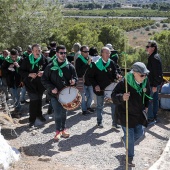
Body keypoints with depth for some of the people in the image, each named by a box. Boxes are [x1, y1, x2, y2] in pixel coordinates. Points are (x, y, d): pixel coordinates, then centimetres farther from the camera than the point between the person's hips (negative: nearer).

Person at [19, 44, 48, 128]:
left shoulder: (44, 59, -2)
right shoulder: (26, 60, -6)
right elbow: (21, 71, -3)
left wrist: (43, 72, -14)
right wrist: (30, 74, -18)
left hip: (41, 84, 3)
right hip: (31, 84, -3)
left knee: (39, 99, 18)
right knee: (34, 100, -6)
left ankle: (39, 114, 40)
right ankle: (32, 120, 5)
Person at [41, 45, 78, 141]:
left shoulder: (70, 66, 1)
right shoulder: (50, 67, -5)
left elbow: (75, 77, 10)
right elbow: (44, 80, -1)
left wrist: (74, 80, -14)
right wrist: (51, 88, -14)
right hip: (55, 94, -2)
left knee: (64, 112, 13)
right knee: (57, 114, -1)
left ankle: (63, 129, 28)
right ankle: (58, 131, 15)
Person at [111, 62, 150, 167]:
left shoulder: (145, 81, -9)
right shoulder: (124, 83, -28)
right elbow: (114, 96, -26)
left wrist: (146, 106, 15)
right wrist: (122, 97, -47)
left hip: (139, 114, 6)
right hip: (126, 115, -6)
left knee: (139, 133, 20)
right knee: (130, 137, 2)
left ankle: (125, 140, 50)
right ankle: (130, 157, 24)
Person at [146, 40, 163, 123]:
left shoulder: (154, 58, -20)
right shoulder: (155, 56, 12)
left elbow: (156, 73, -24)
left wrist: (154, 85, -24)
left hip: (153, 84, -10)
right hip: (155, 83, 10)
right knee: (155, 100, 15)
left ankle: (151, 118, 1)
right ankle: (154, 117, 24)